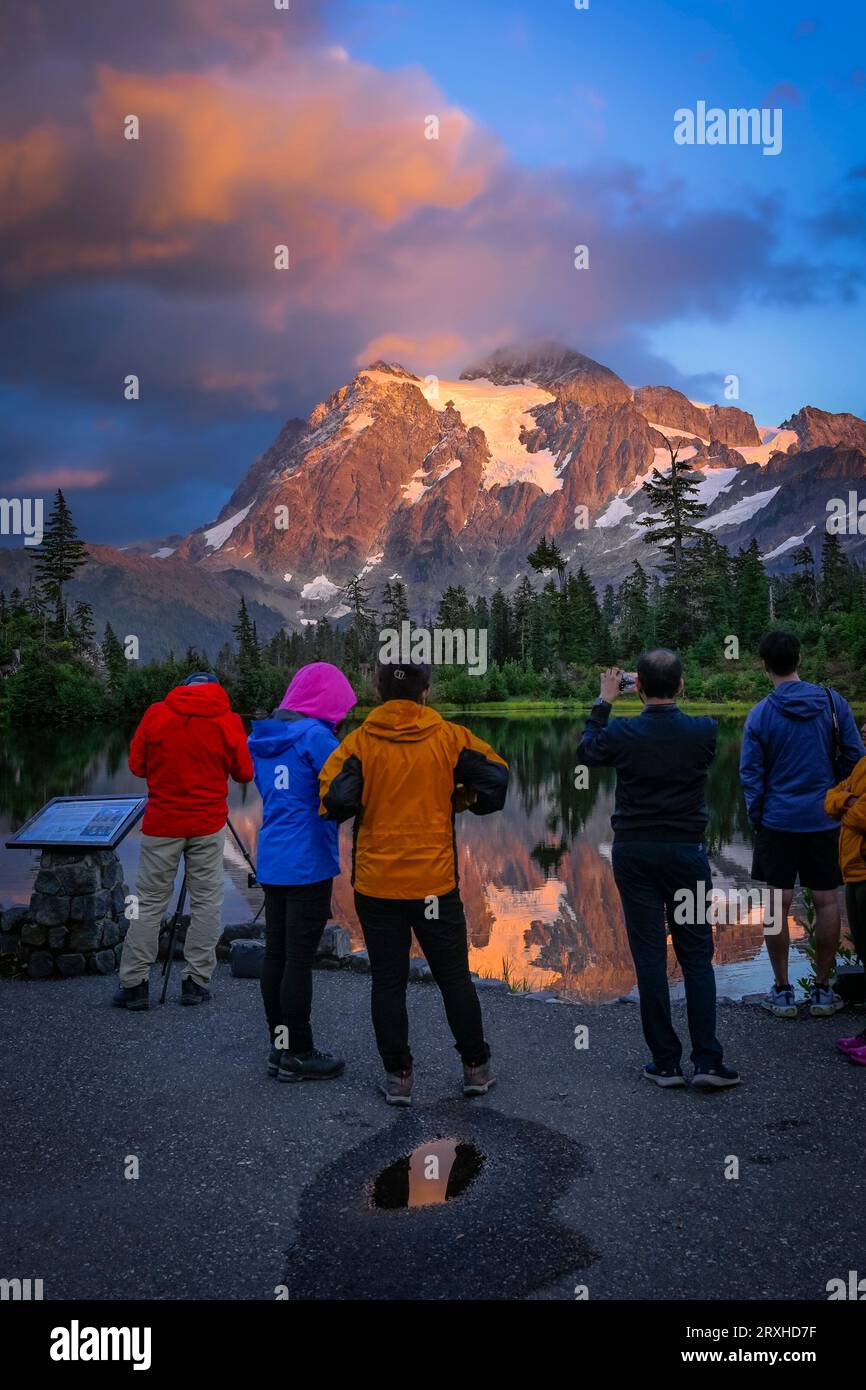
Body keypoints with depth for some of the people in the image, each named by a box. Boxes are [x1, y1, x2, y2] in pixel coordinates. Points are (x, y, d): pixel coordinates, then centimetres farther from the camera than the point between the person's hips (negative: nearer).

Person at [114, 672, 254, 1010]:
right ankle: (196, 981, 10)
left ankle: (134, 983, 7)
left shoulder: (156, 714, -2)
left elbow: (137, 765, 4)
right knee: (206, 901, 9)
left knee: (150, 901, 7)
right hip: (208, 824, 0)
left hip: (162, 823, 1)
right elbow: (244, 773, 1)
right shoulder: (227, 721, -4)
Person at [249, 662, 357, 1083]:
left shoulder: (263, 738, 12)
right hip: (308, 864, -7)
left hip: (271, 862, 8)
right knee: (299, 959, -1)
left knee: (275, 955, 12)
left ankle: (279, 1047, 21)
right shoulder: (315, 735, -12)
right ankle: (297, 1055, 7)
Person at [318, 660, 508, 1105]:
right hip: (435, 884, 1)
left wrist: (367, 807, 4)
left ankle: (398, 1076, 14)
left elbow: (335, 801, -16)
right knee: (454, 977, 14)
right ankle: (476, 1068, 24)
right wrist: (458, 800, 8)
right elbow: (497, 777, -6)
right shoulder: (450, 737, -3)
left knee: (388, 981, 10)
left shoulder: (359, 742, -7)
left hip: (376, 885, -1)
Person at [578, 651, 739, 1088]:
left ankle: (666, 1063, 9)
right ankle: (707, 1061, 6)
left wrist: (603, 702, 19)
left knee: (650, 957, 5)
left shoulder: (622, 734, -11)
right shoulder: (703, 732, -10)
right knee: (697, 957, 8)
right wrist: (668, 702, 16)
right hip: (686, 853, 0)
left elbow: (587, 751, 11)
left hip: (633, 854, 0)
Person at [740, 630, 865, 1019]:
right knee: (827, 901, 8)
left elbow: (751, 775, -3)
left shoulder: (760, 714, -7)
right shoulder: (832, 701, -2)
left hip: (778, 822, -1)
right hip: (825, 821, 2)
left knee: (778, 904, 4)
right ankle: (823, 991, 14)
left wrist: (756, 819, 9)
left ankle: (782, 992, 10)